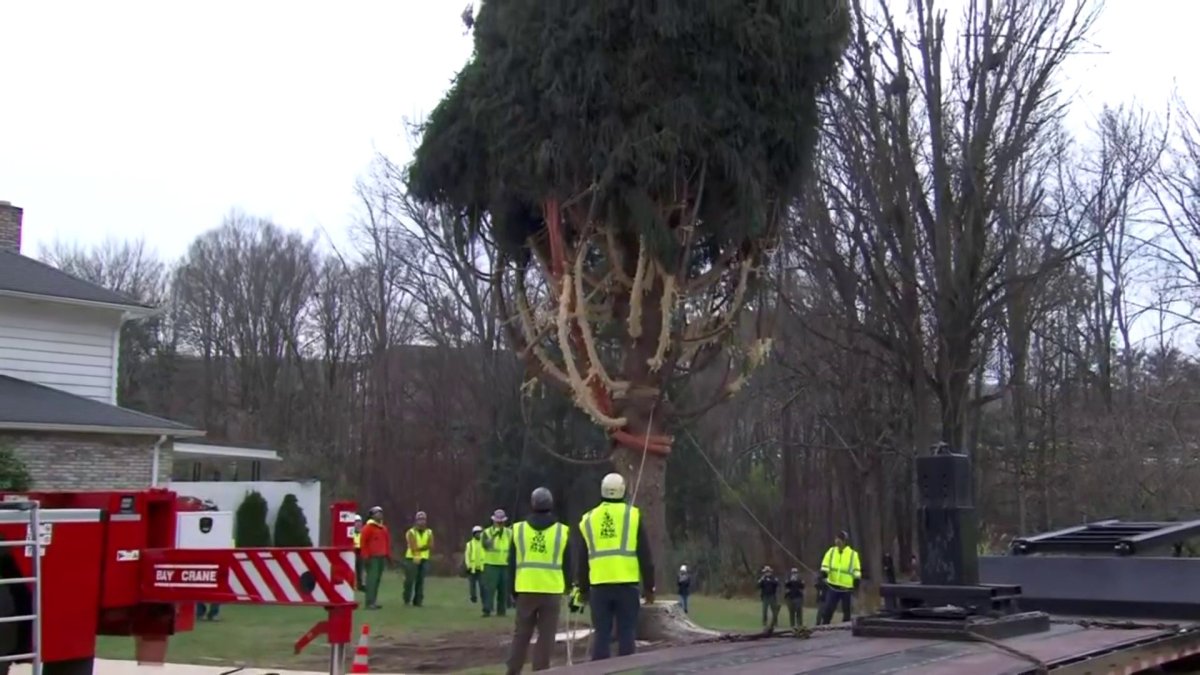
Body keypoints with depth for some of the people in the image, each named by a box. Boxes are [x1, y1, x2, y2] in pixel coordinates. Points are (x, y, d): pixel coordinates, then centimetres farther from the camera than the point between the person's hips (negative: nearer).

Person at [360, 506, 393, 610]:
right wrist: (365, 557, -14)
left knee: (378, 579, 8)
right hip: (372, 557, -7)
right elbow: (364, 542, -10)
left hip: (381, 557, 7)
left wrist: (388, 555, 17)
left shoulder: (384, 528, 17)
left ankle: (374, 601, 13)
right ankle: (369, 602, -10)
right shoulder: (368, 527, -6)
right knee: (372, 579, -11)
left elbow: (387, 542, 22)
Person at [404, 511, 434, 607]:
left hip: (424, 559, 3)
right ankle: (407, 599, 6)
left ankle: (418, 601, 5)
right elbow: (412, 547, -14)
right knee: (410, 580, -7)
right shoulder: (411, 532, -2)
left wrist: (419, 548, -15)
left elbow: (430, 546, -4)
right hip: (412, 559, -3)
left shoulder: (429, 533, 9)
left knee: (420, 581, 2)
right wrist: (416, 557, -27)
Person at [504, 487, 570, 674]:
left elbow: (512, 563, 7)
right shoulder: (562, 531, 0)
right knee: (546, 635, 2)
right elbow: (567, 563, 5)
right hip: (552, 590, -2)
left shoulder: (518, 529, 4)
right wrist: (567, 586, 19)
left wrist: (513, 589, 16)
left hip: (526, 589, 2)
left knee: (521, 633, 11)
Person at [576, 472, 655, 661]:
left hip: (599, 585, 2)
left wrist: (583, 589, 22)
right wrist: (649, 587, 7)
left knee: (601, 634, 6)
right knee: (626, 633, 2)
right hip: (627, 584, -2)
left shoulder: (588, 519, 10)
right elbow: (645, 555, 1)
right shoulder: (633, 515, 1)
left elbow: (582, 561, 15)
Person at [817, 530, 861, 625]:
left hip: (847, 588, -1)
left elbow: (857, 570, -1)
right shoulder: (831, 551, 4)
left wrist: (857, 581, -6)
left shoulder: (853, 554, -3)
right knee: (827, 609, -2)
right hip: (832, 586, 1)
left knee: (847, 611, 9)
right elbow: (825, 565, 3)